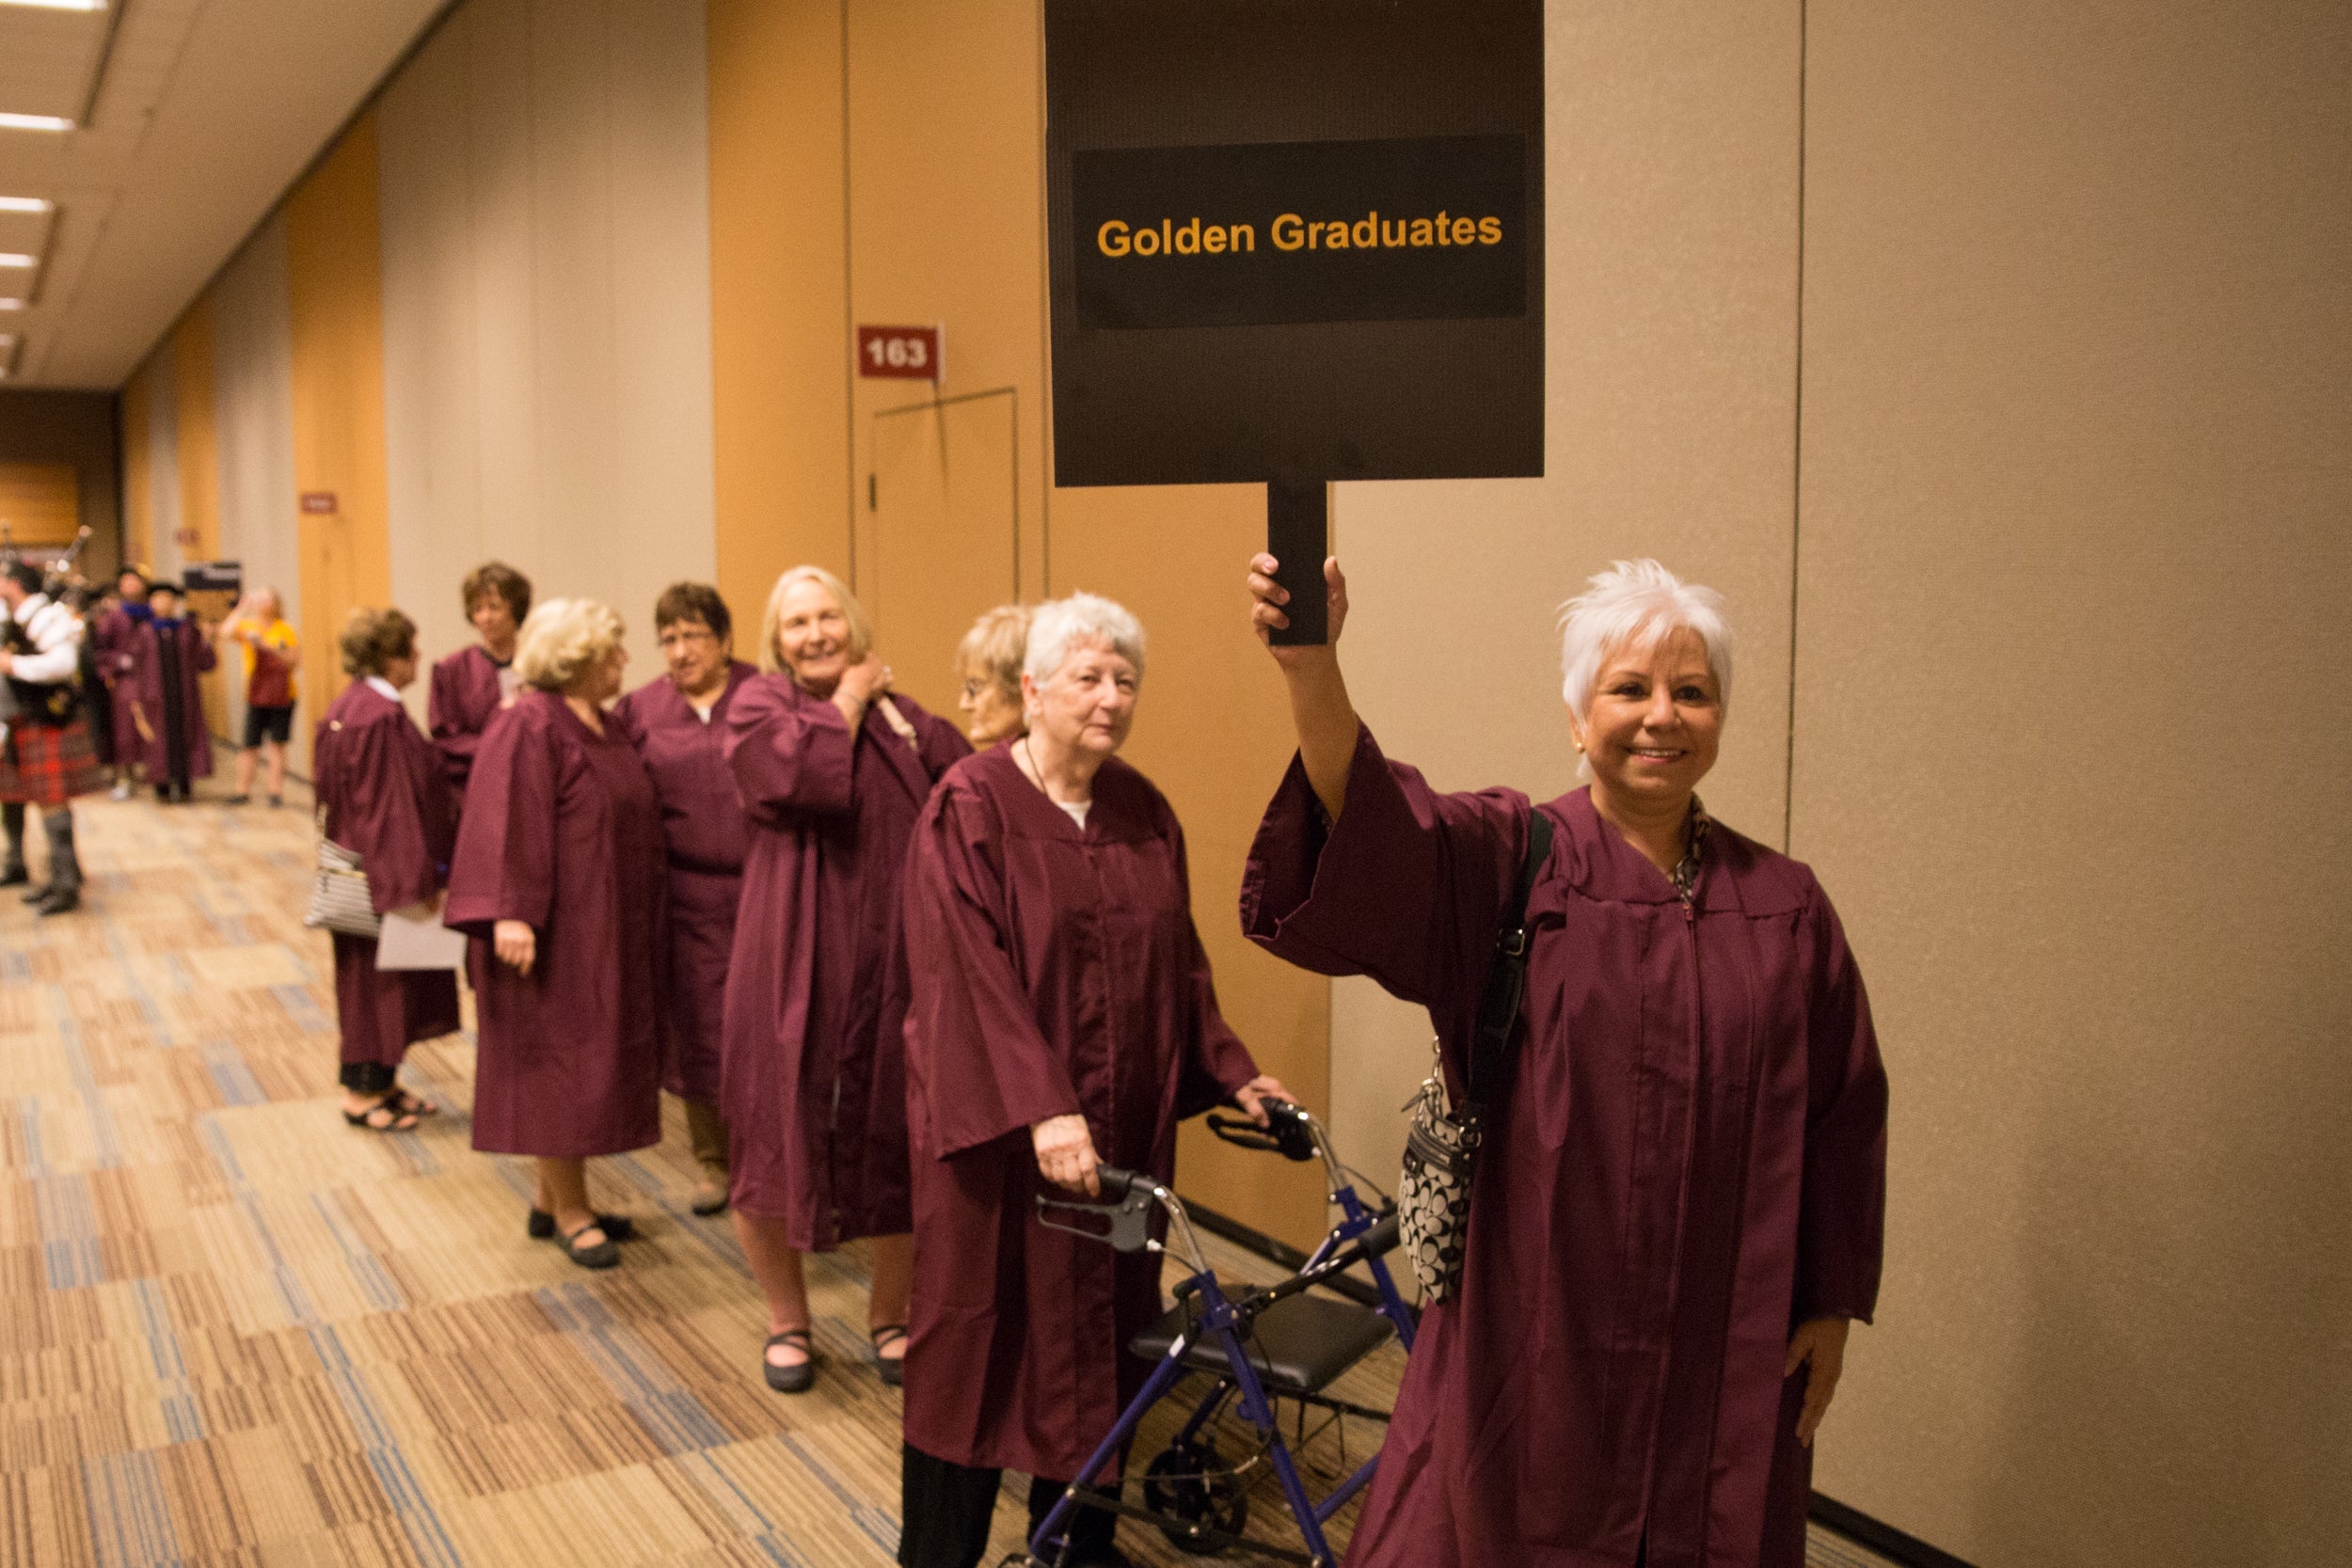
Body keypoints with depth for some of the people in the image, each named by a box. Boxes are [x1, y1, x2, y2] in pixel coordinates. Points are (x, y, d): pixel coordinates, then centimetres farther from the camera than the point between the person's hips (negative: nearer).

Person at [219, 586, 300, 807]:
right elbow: (226, 633, -16)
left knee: (277, 745, 4)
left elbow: (294, 660, -3)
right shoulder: (247, 627, 3)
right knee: (249, 746, 0)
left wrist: (269, 647, -16)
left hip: (282, 696, 0)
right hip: (256, 695, 0)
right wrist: (243, 608, -12)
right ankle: (243, 790, 9)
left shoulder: (285, 630, 2)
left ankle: (276, 791, 10)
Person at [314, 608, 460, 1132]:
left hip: (360, 867, 10)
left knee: (375, 979, 17)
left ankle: (380, 1081, 27)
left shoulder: (351, 705, 8)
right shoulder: (382, 717, -23)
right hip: (385, 871, -10)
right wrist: (416, 883, -20)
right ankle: (364, 1092, 14)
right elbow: (393, 807, -24)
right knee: (379, 979, 2)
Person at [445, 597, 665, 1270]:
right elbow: (505, 821, -22)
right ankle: (568, 1211, 14)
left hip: (608, 929, 9)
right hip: (557, 927, -9)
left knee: (591, 1061, 14)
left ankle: (556, 1200, 25)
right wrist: (510, 913, -30)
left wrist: (639, 925, 19)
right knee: (559, 1063, 1)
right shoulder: (528, 725, -15)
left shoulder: (603, 725, 11)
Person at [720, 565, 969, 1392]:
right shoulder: (758, 706, 1)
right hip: (792, 964, -2)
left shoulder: (907, 722, 9)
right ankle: (786, 1318, 28)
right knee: (779, 1138, 5)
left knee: (897, 1145, 8)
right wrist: (846, 700, -9)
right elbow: (798, 775, -20)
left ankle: (889, 1311, 30)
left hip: (892, 964, 2)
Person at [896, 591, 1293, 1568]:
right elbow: (971, 975, -19)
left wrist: (1231, 1071, 6)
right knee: (982, 1334, 6)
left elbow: (1179, 963, 12)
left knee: (1098, 1334, 13)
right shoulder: (970, 808, -11)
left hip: (1121, 1124, 5)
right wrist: (1039, 1109, -27)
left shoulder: (1144, 813, 6)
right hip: (995, 1125, -5)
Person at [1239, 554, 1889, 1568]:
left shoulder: (1785, 909, 2)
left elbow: (1841, 1113, 6)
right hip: (1532, 1329, -2)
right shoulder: (1505, 862, -6)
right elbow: (1369, 836, -26)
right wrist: (1311, 664, -44)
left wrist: (1832, 1304, 5)